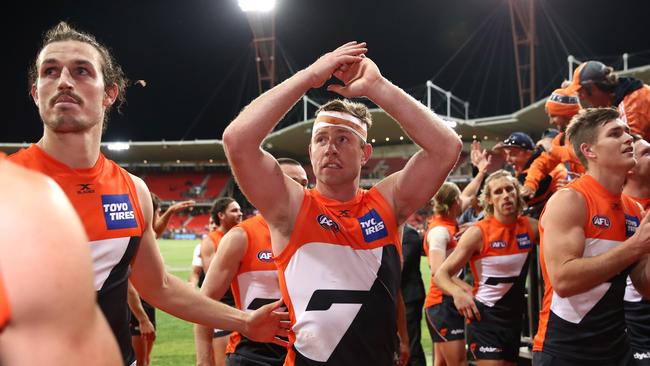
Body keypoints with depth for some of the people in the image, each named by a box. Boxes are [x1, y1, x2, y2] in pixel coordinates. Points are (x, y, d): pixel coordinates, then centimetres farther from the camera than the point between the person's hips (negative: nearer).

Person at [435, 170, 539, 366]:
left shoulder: (531, 227, 0)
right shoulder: (478, 233, -13)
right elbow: (441, 274, -11)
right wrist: (457, 292, -31)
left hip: (515, 317, 6)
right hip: (485, 317, -6)